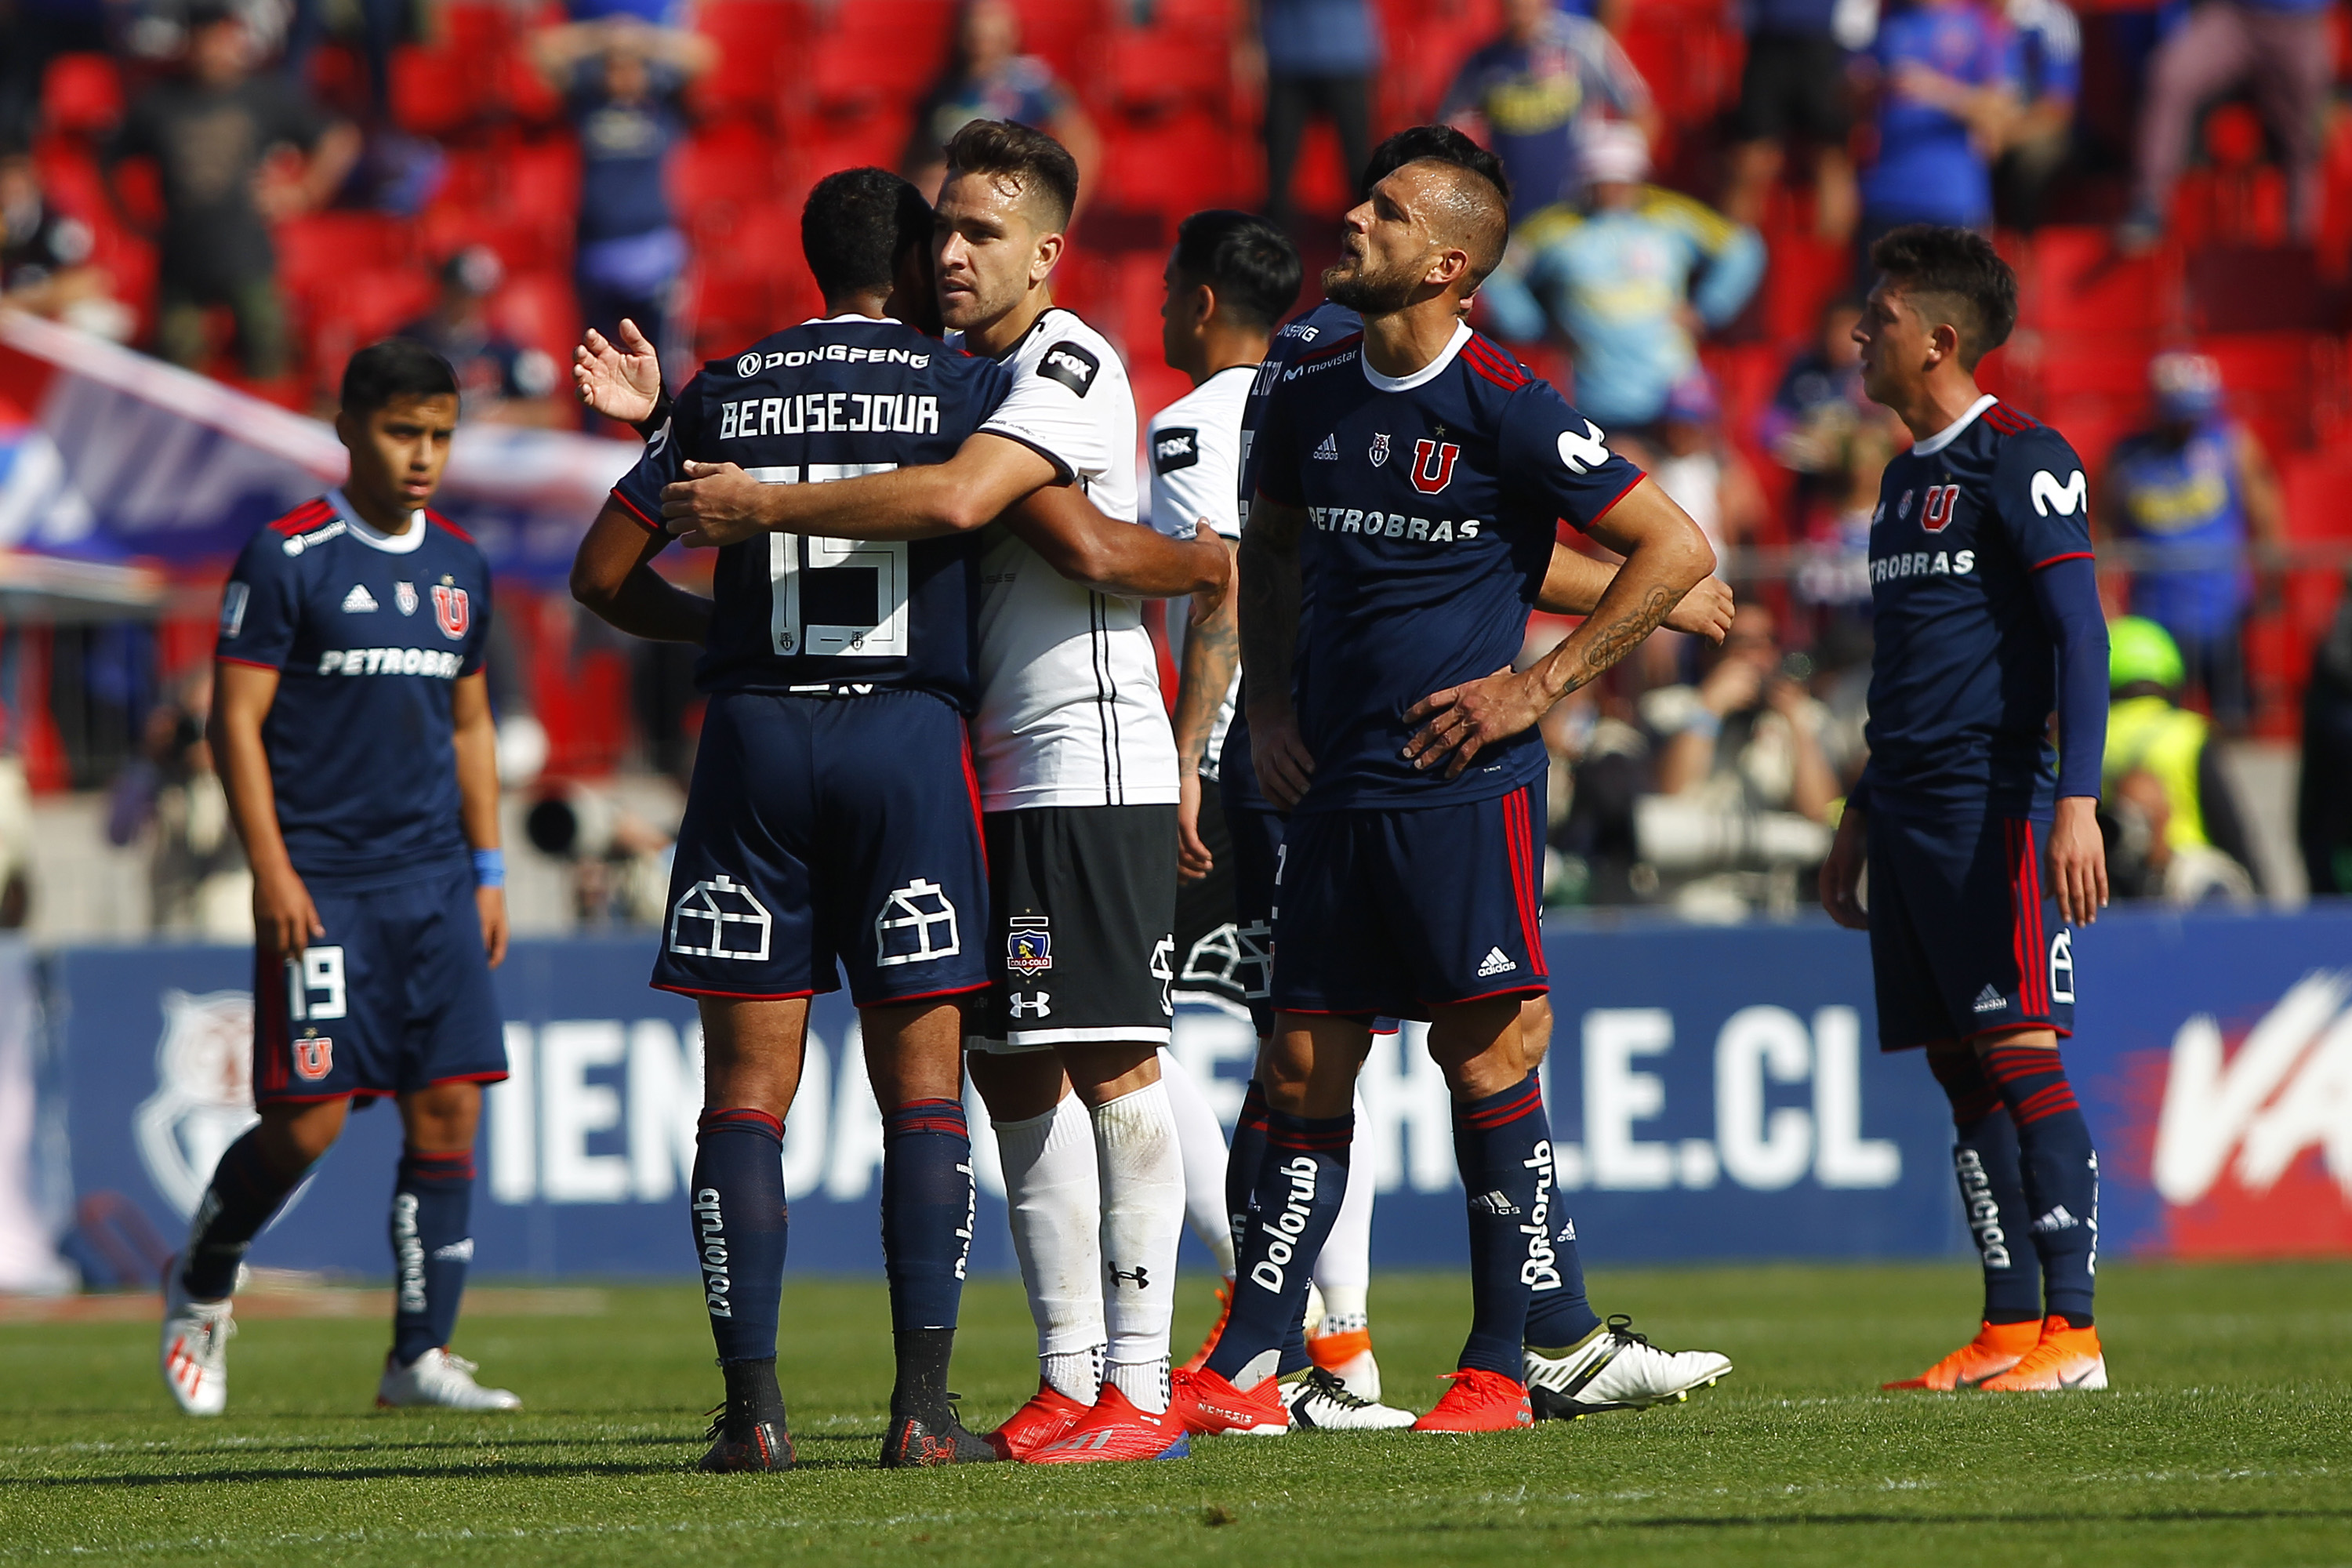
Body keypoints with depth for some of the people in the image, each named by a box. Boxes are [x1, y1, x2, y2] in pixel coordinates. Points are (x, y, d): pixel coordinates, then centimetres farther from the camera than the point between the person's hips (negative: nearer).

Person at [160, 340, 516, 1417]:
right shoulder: (288, 560, -6)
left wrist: (488, 870, 16)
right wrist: (271, 871, -13)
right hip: (322, 885, -6)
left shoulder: (459, 569, 13)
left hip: (436, 882, 6)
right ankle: (200, 1284, 18)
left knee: (448, 1106, -3)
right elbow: (235, 721, -7)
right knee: (309, 1119, -8)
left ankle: (420, 1354, 2)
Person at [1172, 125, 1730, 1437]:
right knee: (1305, 1071, 5)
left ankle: (1510, 1362, 1)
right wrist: (1270, 702, 14)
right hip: (1334, 788, 6)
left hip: (1464, 783, -6)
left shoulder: (1507, 410, -10)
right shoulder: (1312, 393, 8)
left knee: (1483, 1058, -6)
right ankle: (1245, 1376, 6)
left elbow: (1676, 550, -7)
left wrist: (1539, 685, -9)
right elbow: (1271, 548, 27)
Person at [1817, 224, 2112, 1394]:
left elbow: (2080, 632, -14)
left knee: (2020, 1056, -11)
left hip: (1994, 804, -9)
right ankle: (2008, 1328, 9)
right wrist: (1860, 814, 27)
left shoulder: (2019, 460, -8)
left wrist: (2077, 801, -22)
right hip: (1909, 810, 9)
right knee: (1959, 1068, 7)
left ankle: (2071, 1331, -12)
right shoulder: (1907, 477, 20)